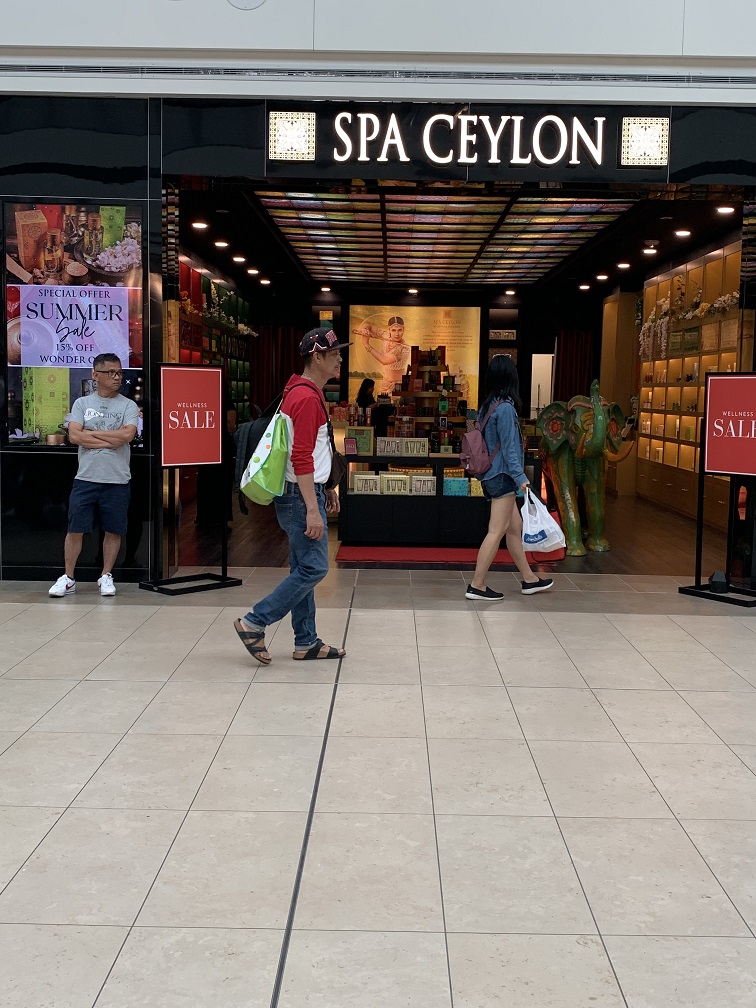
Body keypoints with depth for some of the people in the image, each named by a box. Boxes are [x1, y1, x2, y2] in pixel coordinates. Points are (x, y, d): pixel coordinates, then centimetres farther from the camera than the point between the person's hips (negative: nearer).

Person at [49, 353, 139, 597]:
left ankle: (106, 576, 21)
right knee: (75, 529, 3)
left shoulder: (128, 405, 3)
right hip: (86, 478, 1)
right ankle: (68, 578, 14)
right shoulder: (82, 403, 6)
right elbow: (74, 436, -7)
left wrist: (90, 433, -8)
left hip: (118, 481, 0)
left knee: (113, 530, 7)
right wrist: (111, 440, -11)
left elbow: (127, 434, -15)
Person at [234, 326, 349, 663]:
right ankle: (253, 623, -2)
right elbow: (301, 458, -23)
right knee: (314, 568, -8)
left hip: (305, 493, 11)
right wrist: (312, 509, -25)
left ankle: (306, 642, 18)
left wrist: (327, 489, 25)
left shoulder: (306, 393, 15)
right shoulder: (307, 398, -17)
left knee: (303, 569, 12)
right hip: (301, 496, -11)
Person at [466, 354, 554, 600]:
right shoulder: (506, 408, -16)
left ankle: (529, 579, 25)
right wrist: (520, 477, -19)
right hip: (503, 476, -9)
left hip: (493, 476, 9)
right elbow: (508, 448, -19)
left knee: (515, 527, 16)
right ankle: (477, 586, -3)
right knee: (497, 531, -5)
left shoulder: (487, 406, 9)